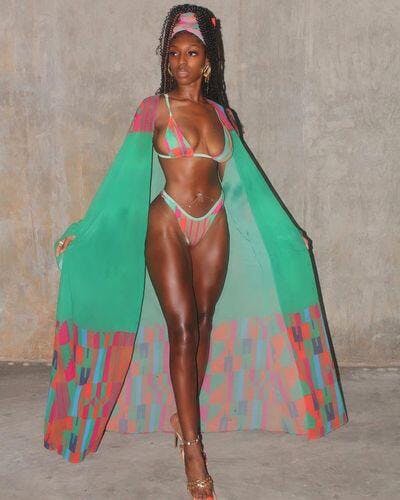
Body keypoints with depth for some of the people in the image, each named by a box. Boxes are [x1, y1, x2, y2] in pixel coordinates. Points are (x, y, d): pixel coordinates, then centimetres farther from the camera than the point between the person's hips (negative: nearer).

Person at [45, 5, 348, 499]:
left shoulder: (221, 115, 10)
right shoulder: (155, 109, 0)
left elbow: (244, 179, 15)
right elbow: (126, 172, -3)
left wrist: (285, 229, 18)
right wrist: (85, 230, -8)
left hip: (215, 227, 4)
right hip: (167, 224, -4)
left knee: (204, 322, 6)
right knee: (182, 328, -7)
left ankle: (185, 415, 23)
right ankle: (193, 450, -4)